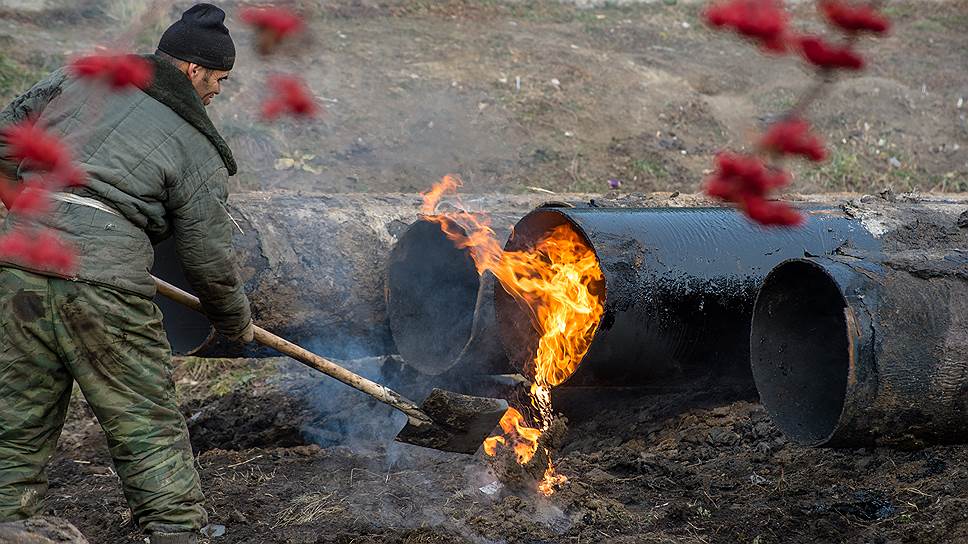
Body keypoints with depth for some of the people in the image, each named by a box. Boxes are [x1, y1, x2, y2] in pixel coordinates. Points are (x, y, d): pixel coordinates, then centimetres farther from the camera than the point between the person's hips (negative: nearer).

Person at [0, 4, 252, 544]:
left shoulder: (77, 79, 16)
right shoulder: (196, 148, 5)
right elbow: (210, 260, 7)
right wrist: (237, 322, 25)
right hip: (105, 285, -4)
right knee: (150, 428, 6)